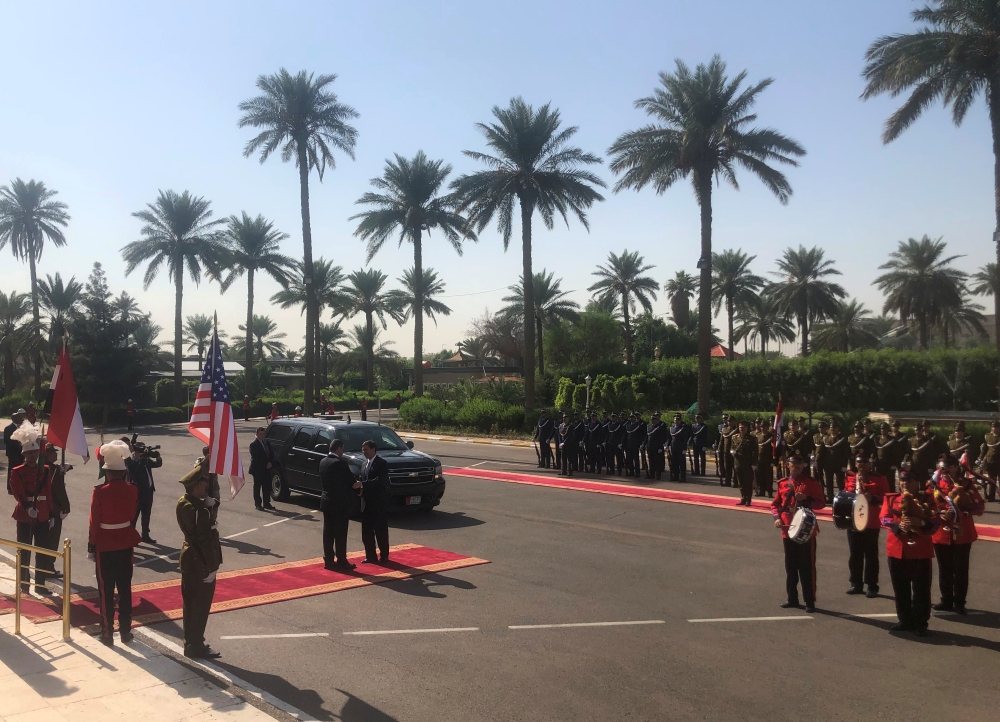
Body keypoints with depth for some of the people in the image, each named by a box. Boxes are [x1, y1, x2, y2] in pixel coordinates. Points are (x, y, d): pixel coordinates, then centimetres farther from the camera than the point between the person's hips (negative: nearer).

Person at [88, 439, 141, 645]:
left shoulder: (100, 491, -15)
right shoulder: (132, 490, -4)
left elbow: (94, 523, -11)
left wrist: (91, 547, -4)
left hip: (105, 545, -3)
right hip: (126, 543, 3)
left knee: (106, 591, 6)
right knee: (125, 588, 12)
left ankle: (107, 633, 11)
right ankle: (125, 631, 18)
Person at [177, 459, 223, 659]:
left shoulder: (182, 502, -1)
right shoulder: (200, 511, -27)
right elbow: (205, 542, -24)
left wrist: (205, 463, 6)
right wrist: (212, 567, -18)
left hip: (188, 558, 10)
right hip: (200, 563, -10)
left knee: (191, 603, 20)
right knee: (201, 605, 4)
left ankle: (191, 642, 32)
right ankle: (195, 647, 14)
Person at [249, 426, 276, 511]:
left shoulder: (266, 442, 10)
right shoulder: (253, 444, -11)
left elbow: (271, 453, 11)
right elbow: (256, 458, -17)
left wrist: (270, 463, -6)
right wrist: (266, 464, -17)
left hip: (267, 469, 6)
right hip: (257, 470, -6)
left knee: (267, 487, 9)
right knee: (257, 487, 3)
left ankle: (266, 503, 17)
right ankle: (258, 504, 9)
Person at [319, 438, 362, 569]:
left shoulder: (323, 462, 6)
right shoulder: (340, 463, -18)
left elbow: (323, 481, 9)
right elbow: (351, 481, -10)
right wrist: (359, 489, 9)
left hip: (326, 501, 8)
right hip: (340, 503, -8)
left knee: (328, 532, 11)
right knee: (340, 534, -1)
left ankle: (328, 560, 16)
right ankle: (341, 561, 4)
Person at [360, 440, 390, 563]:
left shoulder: (381, 463, -10)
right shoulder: (366, 465, 15)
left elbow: (380, 481, -22)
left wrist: (362, 485, -28)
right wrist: (361, 489, -4)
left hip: (379, 504, -7)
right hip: (367, 503, 8)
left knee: (381, 531, 1)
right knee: (366, 531, 9)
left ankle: (384, 556, 11)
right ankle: (370, 556, 19)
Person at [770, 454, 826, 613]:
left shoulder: (812, 483, -2)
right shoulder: (782, 483, 9)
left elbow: (821, 504, -5)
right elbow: (775, 504, 13)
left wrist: (806, 499, -22)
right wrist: (777, 518, -5)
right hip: (788, 530, 4)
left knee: (807, 567, 0)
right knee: (790, 566, 11)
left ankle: (810, 601, 7)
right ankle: (792, 598, 21)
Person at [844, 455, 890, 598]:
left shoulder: (880, 479, -3)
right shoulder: (850, 478, 9)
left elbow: (886, 498, -6)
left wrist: (872, 498, -23)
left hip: (871, 523, -4)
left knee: (871, 555, 2)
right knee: (855, 554, 10)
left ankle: (872, 586, 9)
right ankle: (856, 584, 19)